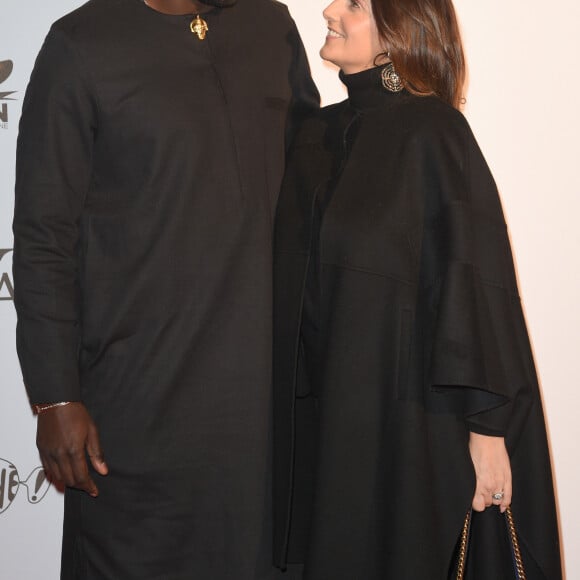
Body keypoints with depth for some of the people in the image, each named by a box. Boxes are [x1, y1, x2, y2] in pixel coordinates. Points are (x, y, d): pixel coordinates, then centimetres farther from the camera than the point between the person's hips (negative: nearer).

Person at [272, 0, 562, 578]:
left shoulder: (431, 130, -11)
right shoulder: (316, 134, 9)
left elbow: (477, 273, -15)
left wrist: (487, 424, -19)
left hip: (408, 409, -6)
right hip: (324, 408, 6)